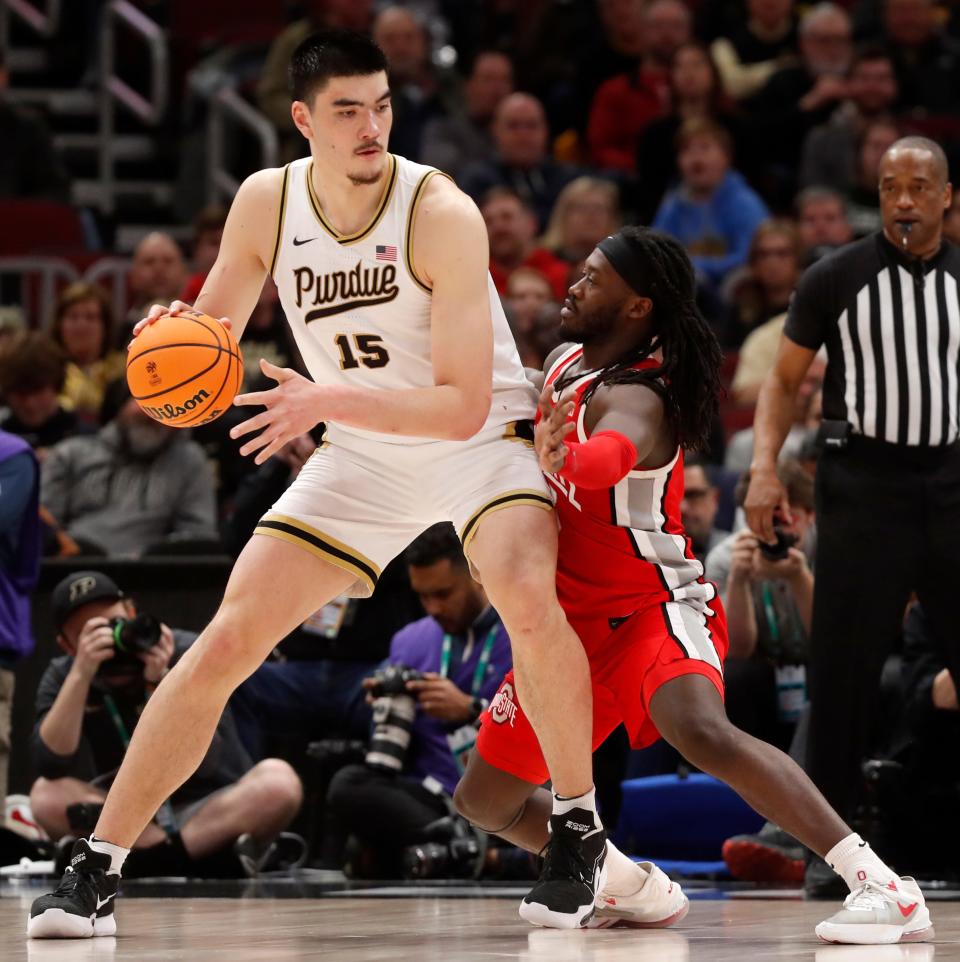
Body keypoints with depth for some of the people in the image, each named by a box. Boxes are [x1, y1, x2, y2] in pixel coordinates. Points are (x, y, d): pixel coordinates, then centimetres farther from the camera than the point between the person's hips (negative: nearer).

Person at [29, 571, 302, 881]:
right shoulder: (62, 677, -3)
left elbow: (200, 762, -19)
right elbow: (52, 764, -21)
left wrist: (160, 683, -29)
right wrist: (81, 675, -28)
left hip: (215, 815, -2)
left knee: (278, 780, -31)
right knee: (47, 796, -26)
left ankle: (151, 858, -31)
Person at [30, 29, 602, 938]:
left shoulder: (443, 215, -25)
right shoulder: (266, 202, -11)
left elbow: (464, 406, -27)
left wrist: (330, 402, -38)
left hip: (481, 439, -4)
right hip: (363, 456, 4)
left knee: (529, 600, -33)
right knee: (224, 642, -5)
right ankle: (95, 870, 2)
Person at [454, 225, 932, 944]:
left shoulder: (635, 399, -22)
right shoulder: (567, 365, 6)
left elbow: (612, 452, -47)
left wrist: (559, 458, -65)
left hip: (654, 608, -10)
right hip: (573, 621, 10)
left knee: (700, 731, -39)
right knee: (486, 799, 10)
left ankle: (880, 886, -40)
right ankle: (633, 888, 30)